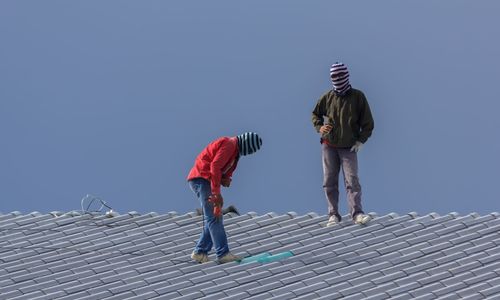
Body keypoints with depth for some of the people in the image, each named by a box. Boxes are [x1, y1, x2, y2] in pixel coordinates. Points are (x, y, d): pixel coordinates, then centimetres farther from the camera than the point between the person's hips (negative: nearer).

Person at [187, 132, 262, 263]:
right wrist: (217, 193, -25)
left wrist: (226, 179, -5)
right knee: (214, 217, -14)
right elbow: (215, 166, -23)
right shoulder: (229, 144, -14)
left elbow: (225, 170, 20)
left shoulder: (235, 149, 18)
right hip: (201, 179, -10)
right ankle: (223, 253, -20)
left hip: (206, 180, 10)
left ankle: (200, 252, 12)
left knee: (215, 217, 10)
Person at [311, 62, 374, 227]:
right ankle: (333, 214, 7)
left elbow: (368, 122, 2)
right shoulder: (327, 97, 4)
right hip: (329, 145, 3)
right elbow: (315, 114, 19)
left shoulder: (357, 96, -2)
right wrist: (319, 127, -1)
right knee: (329, 181, 2)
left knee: (352, 180, -11)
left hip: (349, 148, -3)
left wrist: (361, 140, -7)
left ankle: (357, 213, -13)